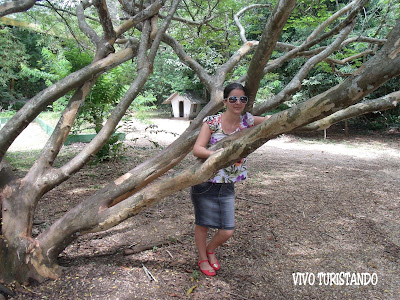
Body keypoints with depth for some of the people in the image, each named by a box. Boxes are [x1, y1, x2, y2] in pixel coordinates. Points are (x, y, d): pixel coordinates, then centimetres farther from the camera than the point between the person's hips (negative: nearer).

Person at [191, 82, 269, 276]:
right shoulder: (212, 122, -11)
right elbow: (197, 149, -18)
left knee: (227, 231, 6)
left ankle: (210, 250, 41)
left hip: (227, 186, 3)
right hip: (205, 182, -3)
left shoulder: (247, 120, 0)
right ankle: (203, 258, 41)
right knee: (202, 224, 12)